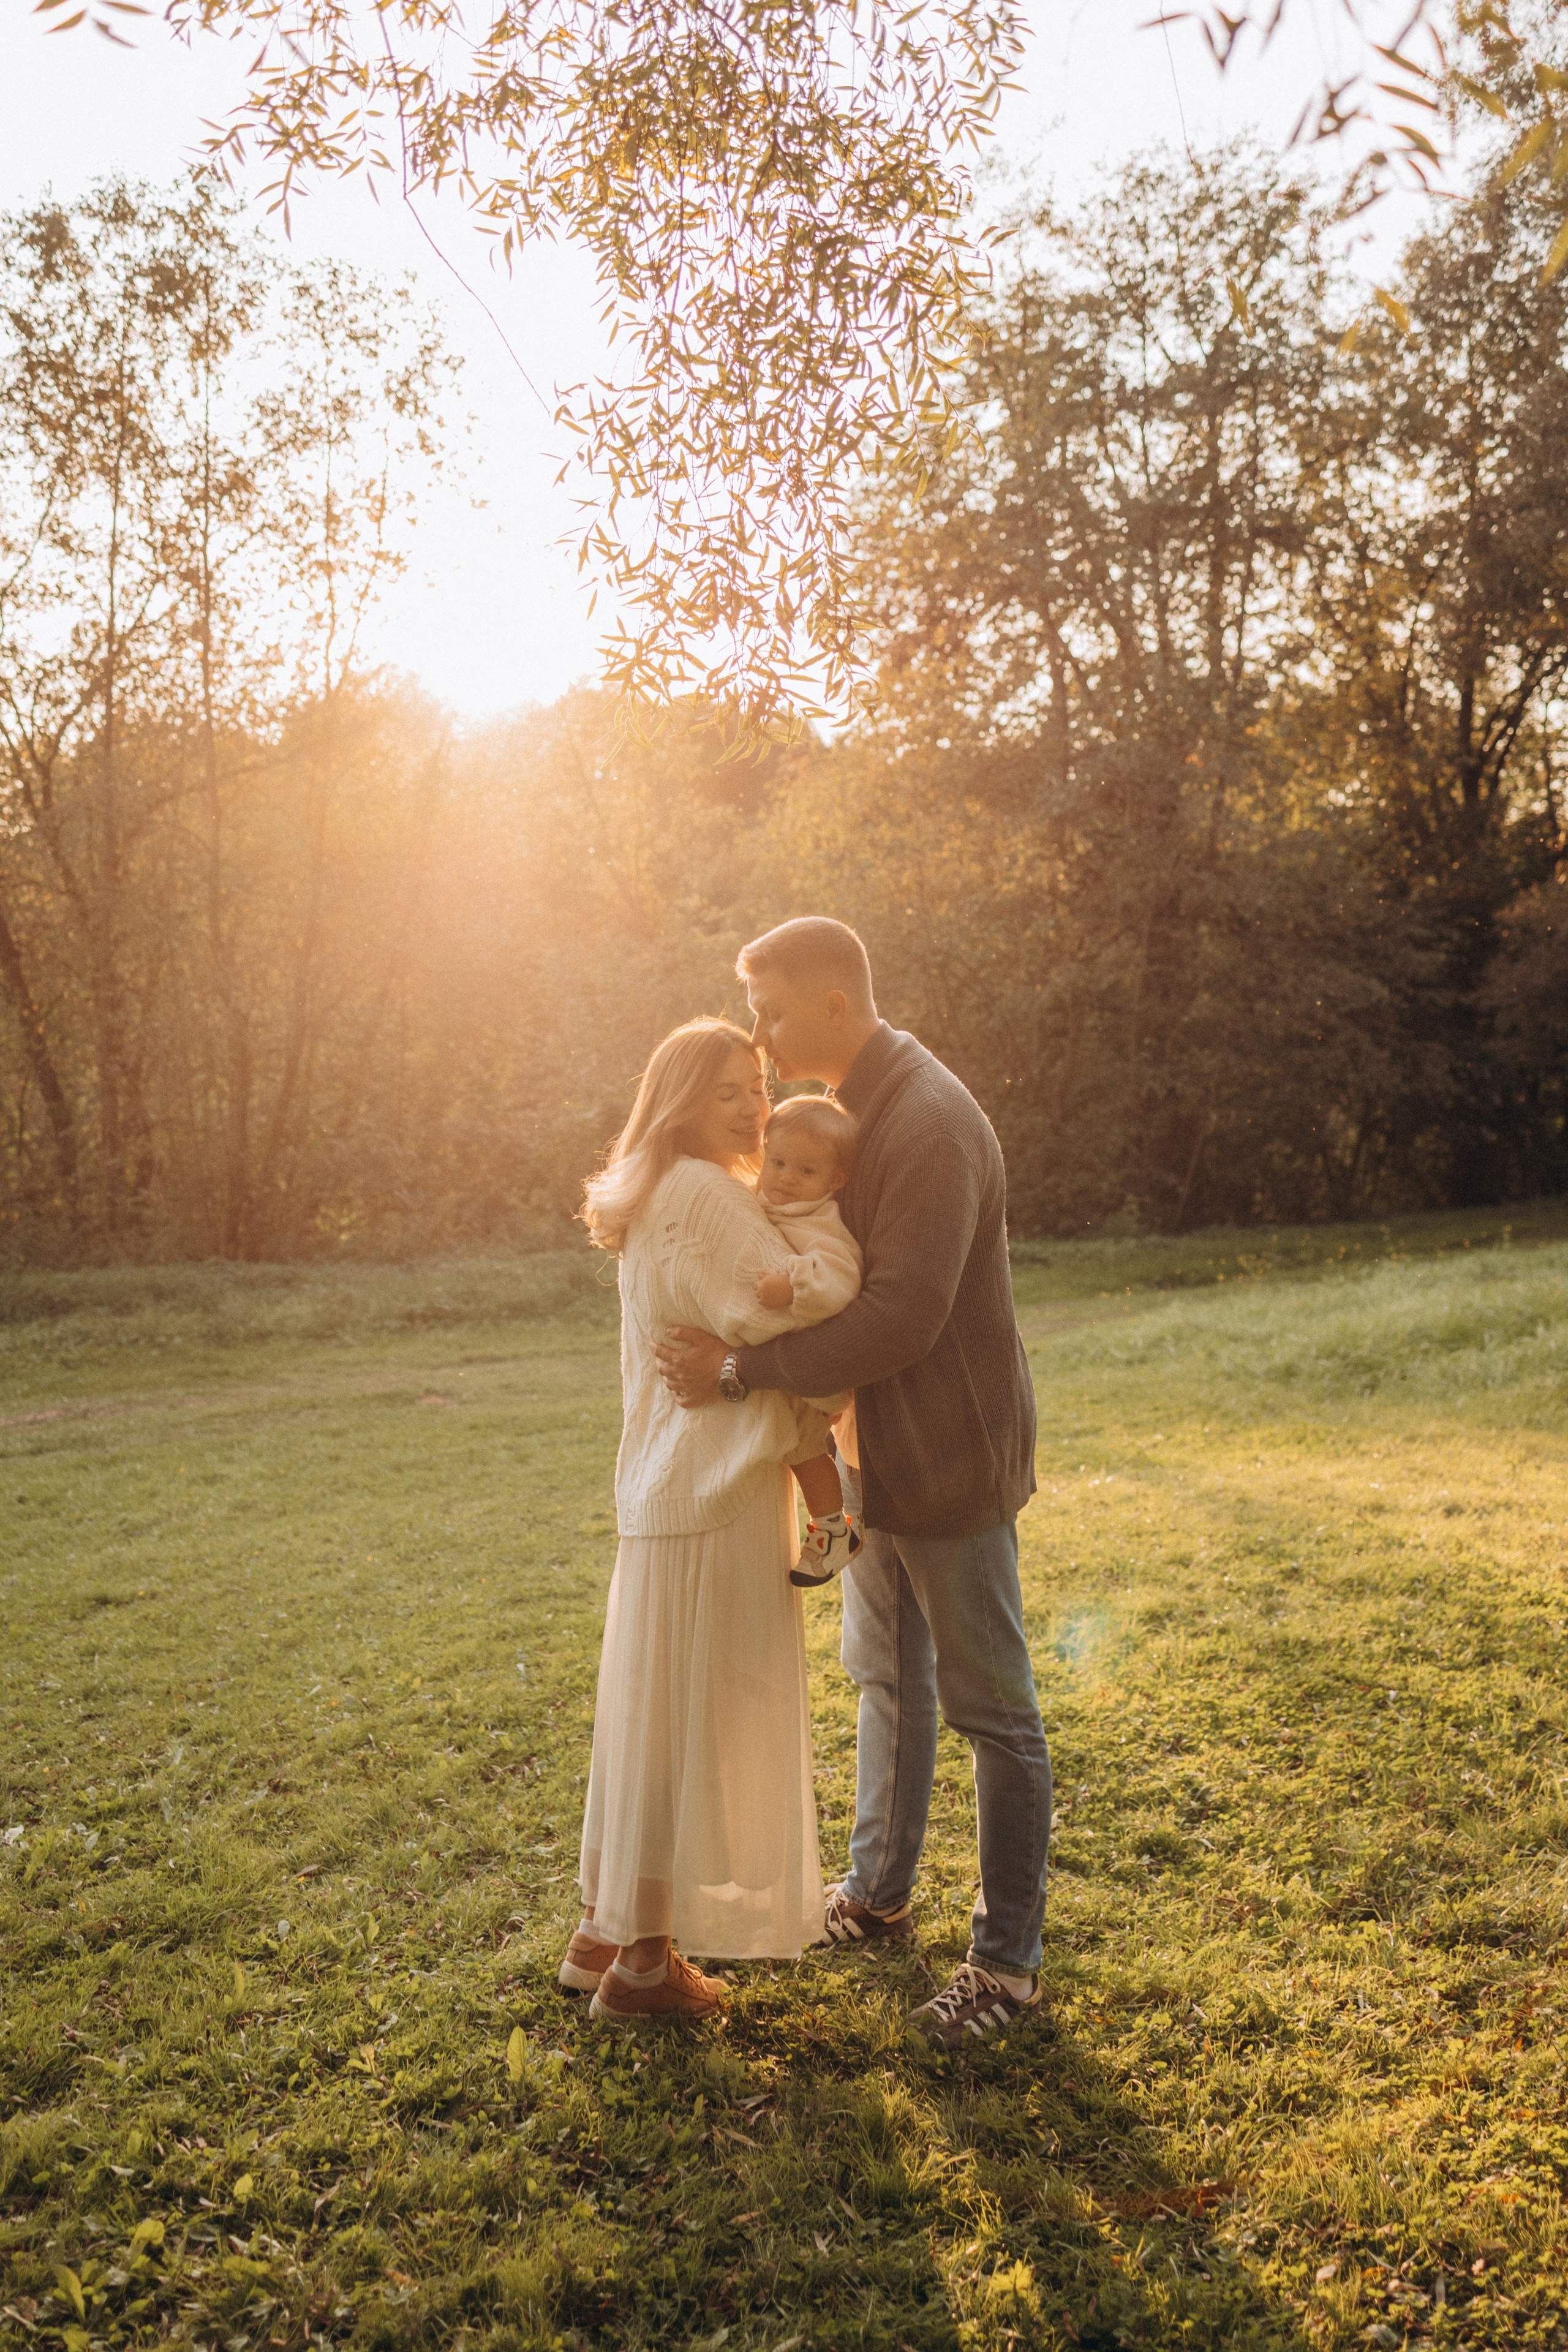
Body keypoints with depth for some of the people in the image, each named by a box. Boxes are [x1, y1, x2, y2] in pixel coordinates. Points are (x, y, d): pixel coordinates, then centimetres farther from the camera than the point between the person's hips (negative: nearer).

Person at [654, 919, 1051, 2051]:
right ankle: (877, 1894, 39)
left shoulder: (932, 1126, -24)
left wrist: (742, 1370, -26)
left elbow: (900, 1319, -29)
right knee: (886, 1676, 22)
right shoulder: (848, 1109, 8)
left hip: (951, 1458, -10)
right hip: (876, 1453, 10)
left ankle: (1009, 1959, 17)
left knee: (990, 1706, 4)